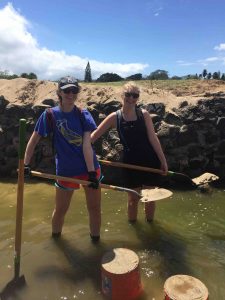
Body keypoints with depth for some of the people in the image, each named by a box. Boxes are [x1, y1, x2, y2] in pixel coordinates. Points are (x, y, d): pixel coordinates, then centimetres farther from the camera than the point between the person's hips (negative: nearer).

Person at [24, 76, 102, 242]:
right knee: (60, 210, 15)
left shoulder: (83, 114, -3)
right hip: (66, 170, -1)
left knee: (95, 208, 10)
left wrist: (92, 172, -16)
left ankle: (96, 240, 33)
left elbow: (87, 144, -11)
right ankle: (55, 238, 44)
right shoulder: (50, 114, -5)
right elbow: (33, 140, 1)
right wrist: (26, 164, -2)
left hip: (90, 168, 1)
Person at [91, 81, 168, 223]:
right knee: (133, 198, 11)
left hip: (149, 160, 1)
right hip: (130, 161, -1)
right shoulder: (115, 117, -4)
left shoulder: (144, 114, -3)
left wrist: (163, 160, -4)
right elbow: (95, 135, -3)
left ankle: (150, 222, 37)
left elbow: (153, 138, -4)